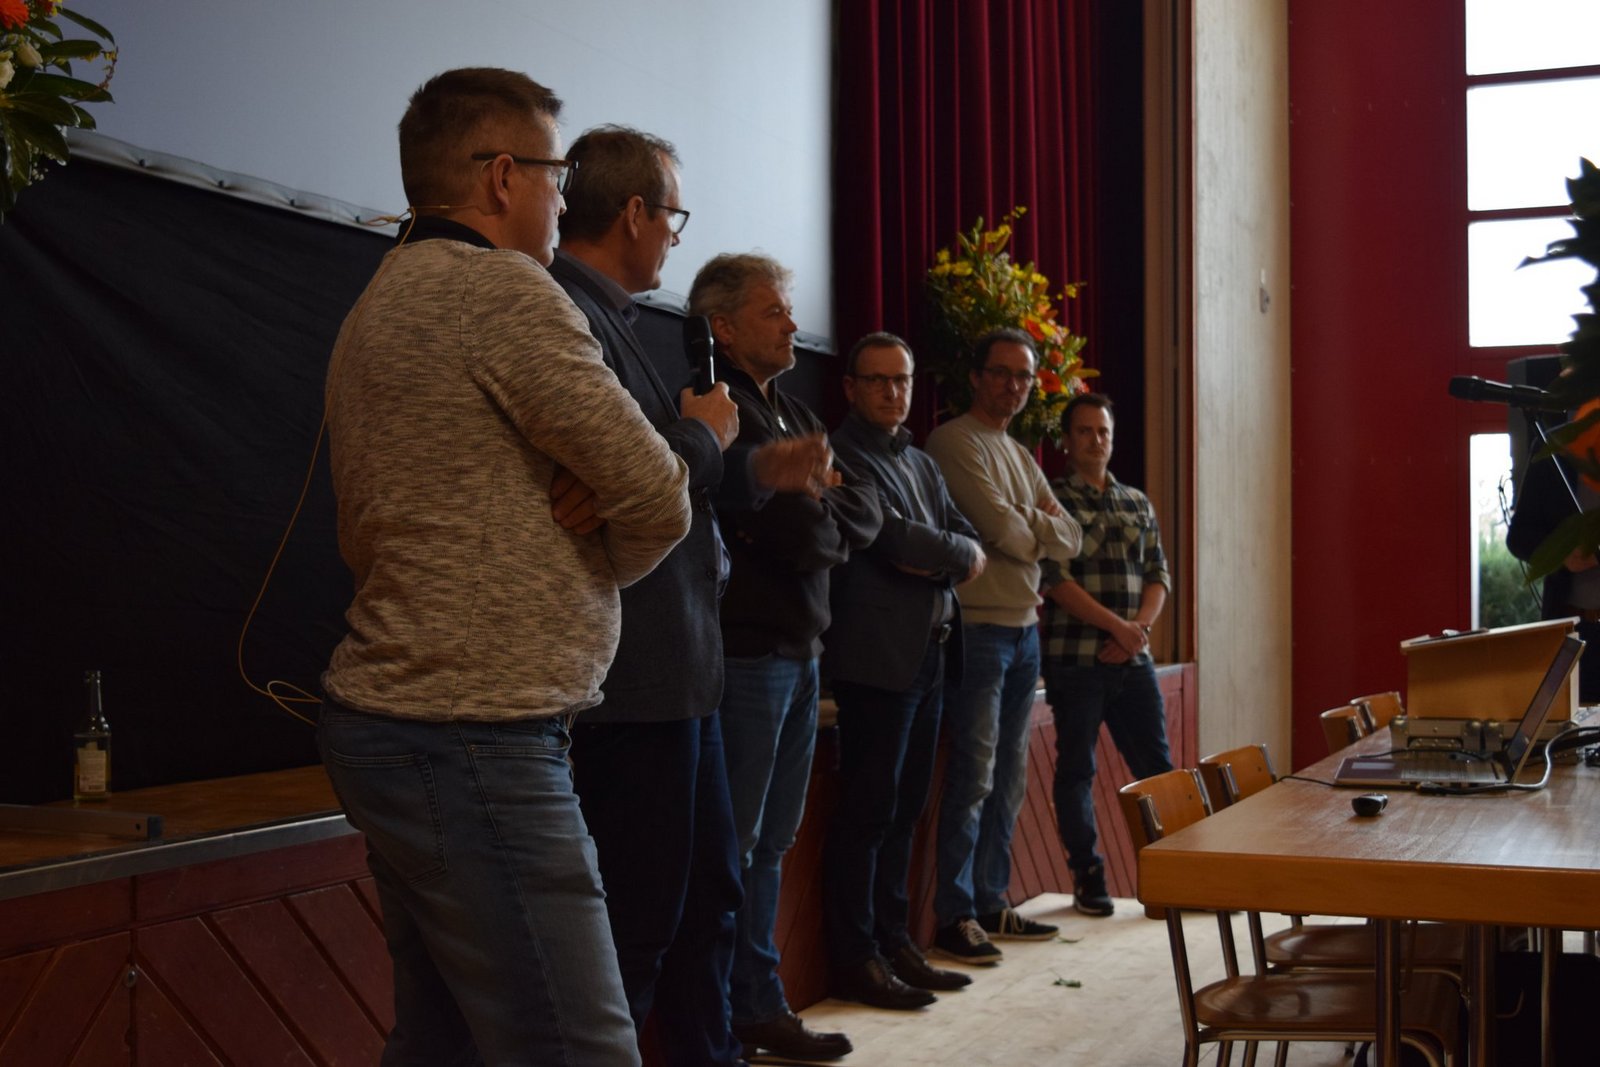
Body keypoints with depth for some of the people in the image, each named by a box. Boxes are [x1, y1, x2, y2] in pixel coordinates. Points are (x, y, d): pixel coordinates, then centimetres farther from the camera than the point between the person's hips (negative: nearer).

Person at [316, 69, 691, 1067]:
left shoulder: (381, 302, 19)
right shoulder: (501, 287, -11)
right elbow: (658, 500, -13)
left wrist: (570, 502, 5)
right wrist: (599, 563, 10)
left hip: (389, 714, 10)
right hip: (473, 735, -10)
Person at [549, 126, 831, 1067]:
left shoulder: (605, 318, 15)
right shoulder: (568, 318, -17)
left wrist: (755, 473, 9)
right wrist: (705, 433, -9)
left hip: (675, 670, 11)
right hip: (634, 680, -11)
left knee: (709, 894, 21)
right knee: (639, 920, -2)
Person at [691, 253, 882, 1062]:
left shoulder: (792, 413, 17)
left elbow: (865, 515, 10)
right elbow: (798, 533, -19)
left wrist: (818, 508, -9)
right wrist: (828, 517, 0)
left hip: (798, 649, 9)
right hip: (746, 651, -9)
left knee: (770, 842, 13)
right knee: (732, 844, -2)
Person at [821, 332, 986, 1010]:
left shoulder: (923, 464, 21)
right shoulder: (842, 455, -7)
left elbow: (970, 543, 13)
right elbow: (892, 534, -18)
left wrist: (934, 559, -9)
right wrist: (959, 553, -2)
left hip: (930, 653, 8)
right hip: (878, 654, -8)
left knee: (905, 808, 11)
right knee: (868, 810, -5)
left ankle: (894, 942, 18)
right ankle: (855, 959, 0)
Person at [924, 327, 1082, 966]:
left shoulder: (1020, 457, 20)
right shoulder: (955, 443, -8)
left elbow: (1069, 540, 11)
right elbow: (1002, 531, -16)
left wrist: (1024, 526, -6)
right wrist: (1038, 533, 4)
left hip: (1024, 629, 9)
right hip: (978, 629, -9)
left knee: (1008, 780, 12)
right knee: (973, 778, -8)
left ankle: (992, 903, 20)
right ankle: (954, 917, -2)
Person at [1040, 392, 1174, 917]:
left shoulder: (1138, 503, 16)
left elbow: (1158, 576, 13)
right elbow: (1055, 580, -11)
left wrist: (1140, 626, -6)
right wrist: (1116, 626, -14)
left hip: (1133, 660, 5)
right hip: (1075, 658, -5)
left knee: (1157, 765, 5)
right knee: (1076, 770, 2)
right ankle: (1088, 878, 11)